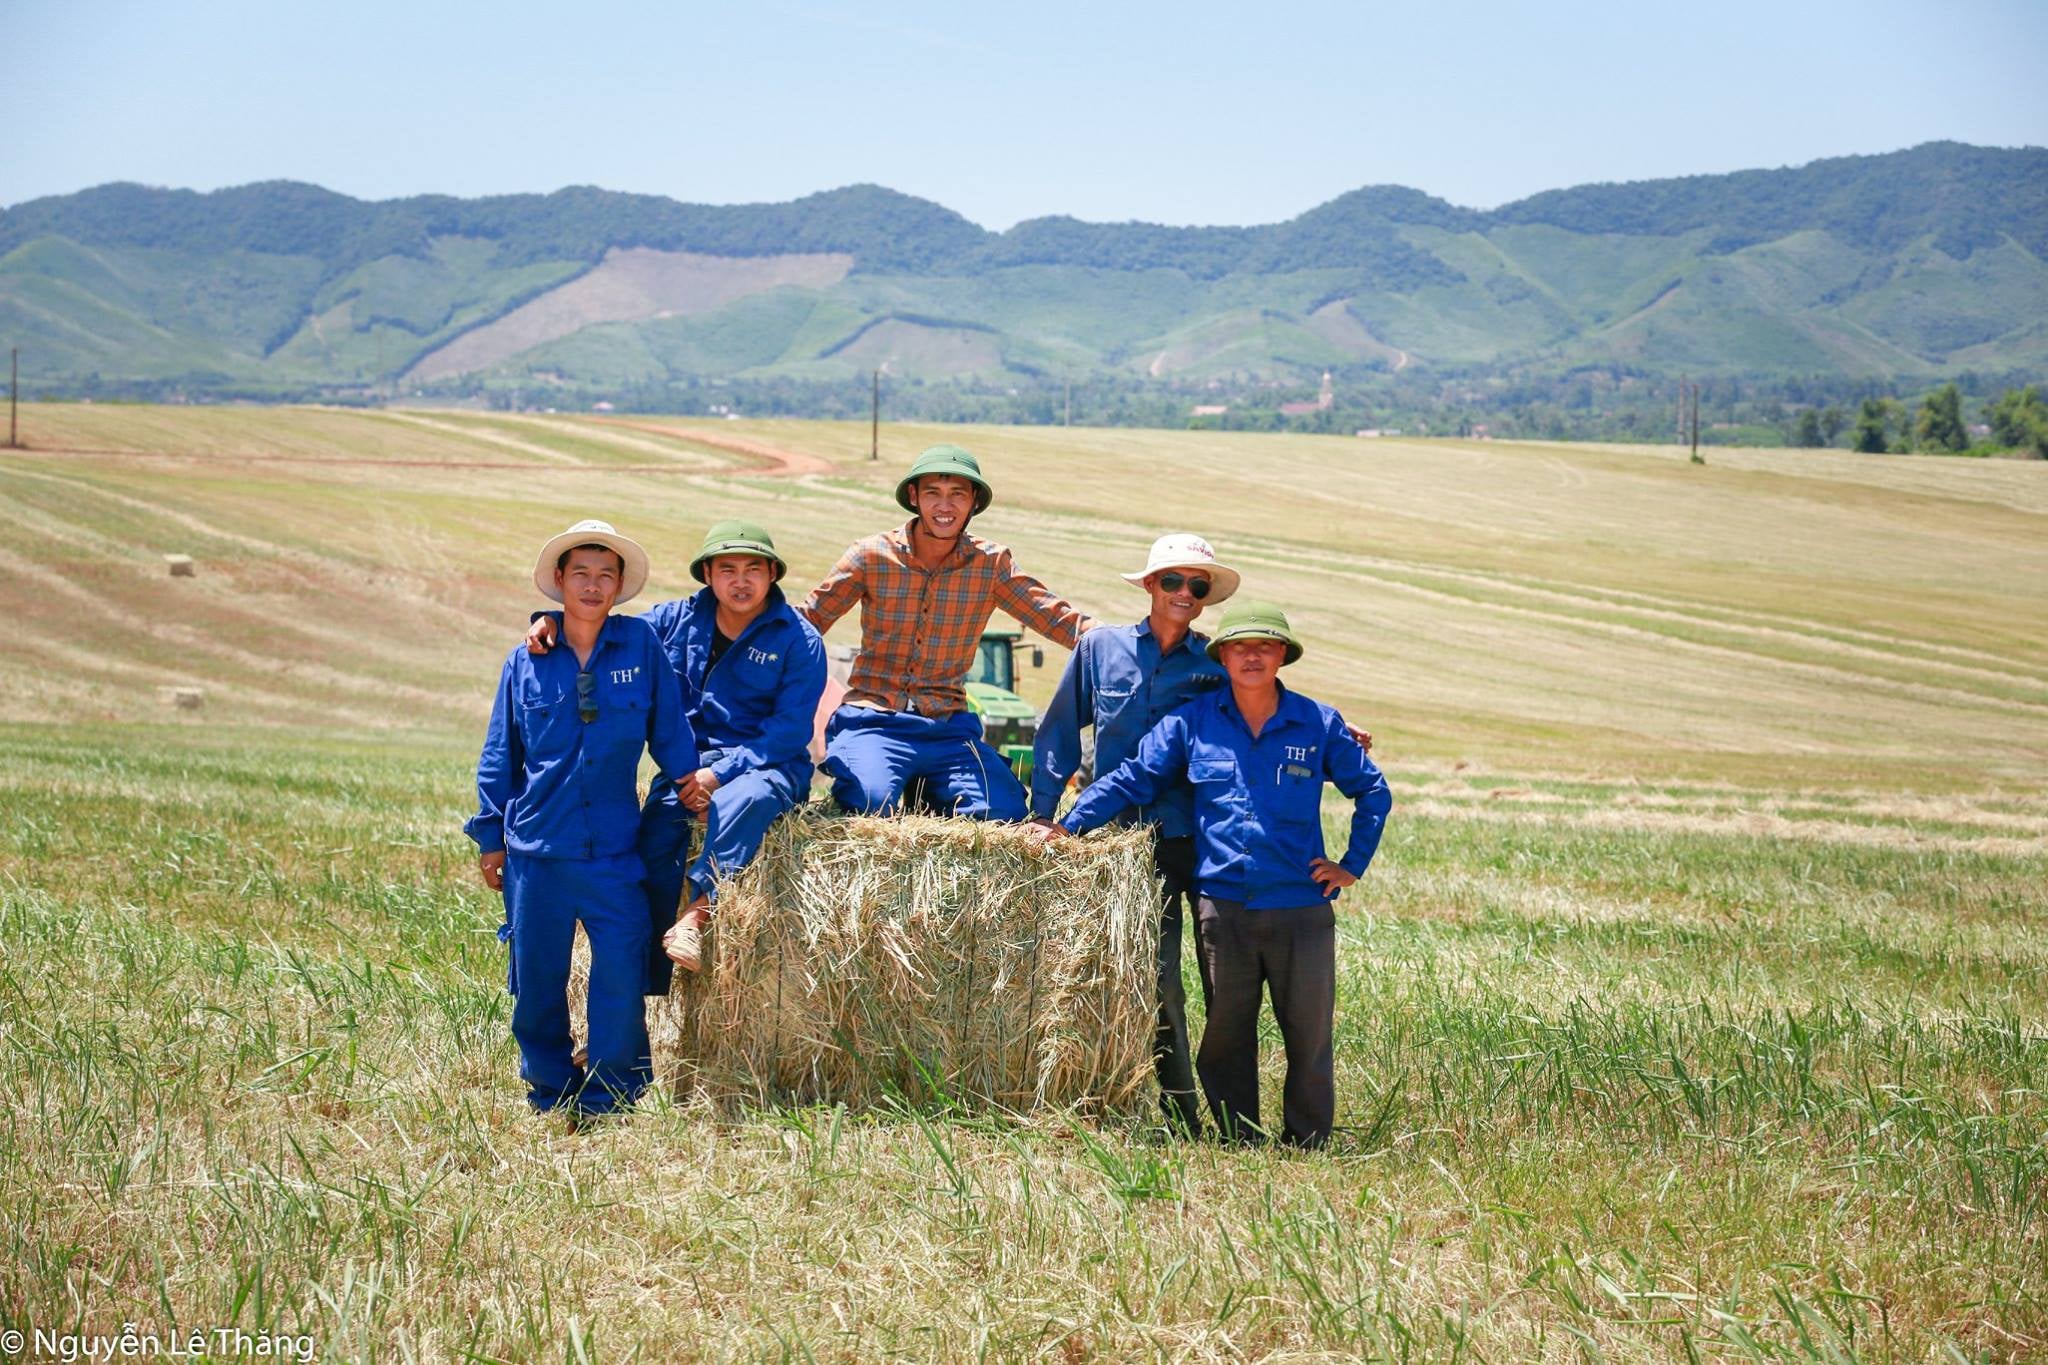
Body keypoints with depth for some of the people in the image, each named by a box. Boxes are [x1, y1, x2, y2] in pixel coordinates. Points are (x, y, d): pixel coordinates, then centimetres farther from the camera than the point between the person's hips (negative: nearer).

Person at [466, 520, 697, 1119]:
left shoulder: (641, 644, 1)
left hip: (615, 849, -1)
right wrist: (490, 836, 9)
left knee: (621, 976, -6)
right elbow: (499, 755, 9)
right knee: (537, 980, 7)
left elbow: (671, 734, 8)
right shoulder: (528, 660, 3)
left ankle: (609, 1099, 10)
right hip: (538, 849, 1)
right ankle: (549, 1091, 24)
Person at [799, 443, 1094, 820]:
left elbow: (1056, 617, -2)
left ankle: (928, 789, 12)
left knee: (1005, 811, -19)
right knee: (872, 802, -30)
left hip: (948, 726, 2)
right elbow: (806, 621, 2)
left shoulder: (991, 563, 4)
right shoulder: (870, 556, -1)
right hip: (872, 718, -2)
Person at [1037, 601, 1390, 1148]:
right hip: (1223, 905, 1)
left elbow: (1372, 791, 15)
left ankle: (1309, 1143, 14)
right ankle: (1239, 1141, 17)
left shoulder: (1318, 724, 4)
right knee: (1226, 1033, 6)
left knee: (1310, 1033, 2)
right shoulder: (1193, 721, 5)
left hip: (1301, 905, 0)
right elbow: (1133, 779, 9)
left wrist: (1352, 865, 9)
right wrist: (1068, 825, 0)